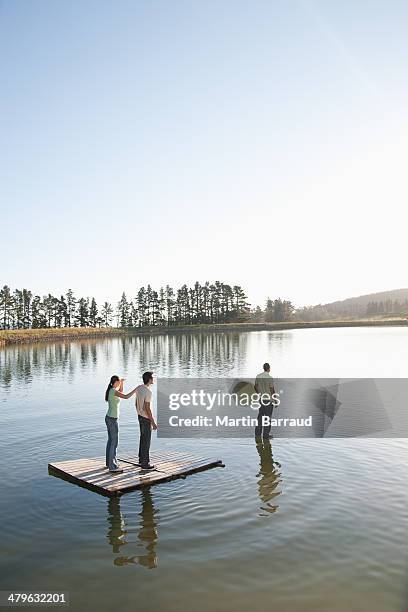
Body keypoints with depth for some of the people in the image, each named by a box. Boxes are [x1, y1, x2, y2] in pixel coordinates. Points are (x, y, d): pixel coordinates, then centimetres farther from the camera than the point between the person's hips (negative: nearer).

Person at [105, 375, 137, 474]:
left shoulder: (110, 390, 7)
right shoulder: (113, 391, -22)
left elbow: (120, 392, 24)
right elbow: (126, 397, -31)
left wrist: (122, 382, 11)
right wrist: (137, 388, -22)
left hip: (109, 418, 10)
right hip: (113, 420, -10)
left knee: (111, 440, 19)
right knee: (114, 443, -4)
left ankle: (109, 462, 31)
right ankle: (112, 467, 1)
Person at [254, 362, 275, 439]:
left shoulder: (258, 376, 1)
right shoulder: (270, 378, -17)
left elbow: (256, 387, 11)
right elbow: (272, 390, -15)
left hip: (261, 399, 6)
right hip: (268, 399, -6)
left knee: (260, 415, 13)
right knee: (268, 416, 3)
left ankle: (257, 433, 16)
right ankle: (266, 434, 8)